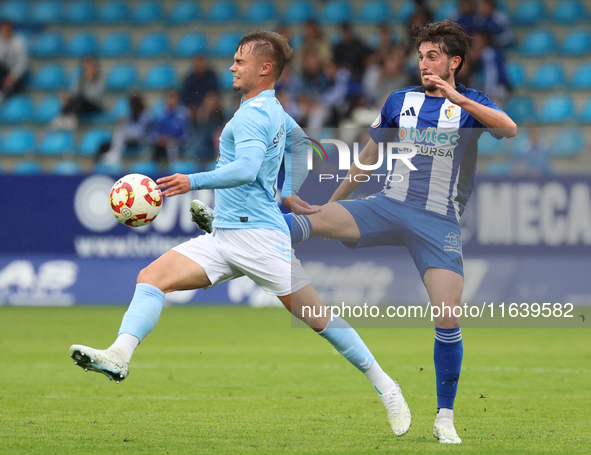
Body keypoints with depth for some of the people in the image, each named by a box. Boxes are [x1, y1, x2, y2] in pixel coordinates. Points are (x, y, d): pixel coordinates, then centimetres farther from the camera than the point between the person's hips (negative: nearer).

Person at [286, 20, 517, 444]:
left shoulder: (471, 104, 4)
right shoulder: (400, 101, 12)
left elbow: (510, 129, -17)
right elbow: (369, 158, 21)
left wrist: (459, 99, -27)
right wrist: (331, 201, 21)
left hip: (440, 222, -2)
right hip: (390, 205, 2)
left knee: (448, 320, -10)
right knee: (321, 218, -25)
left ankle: (445, 417, 2)